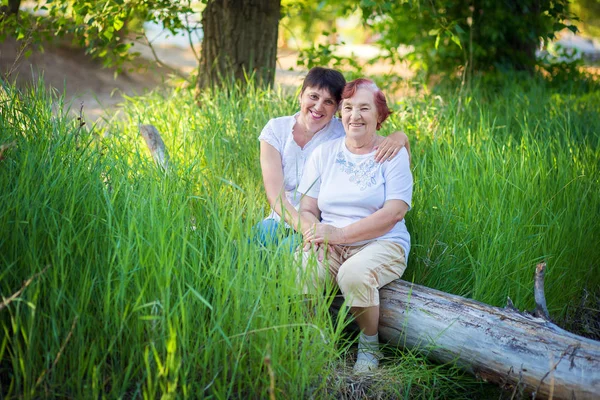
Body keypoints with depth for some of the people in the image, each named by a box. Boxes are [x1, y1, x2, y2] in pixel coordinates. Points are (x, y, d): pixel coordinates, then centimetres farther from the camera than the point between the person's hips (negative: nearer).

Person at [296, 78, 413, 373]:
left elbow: (393, 213, -10)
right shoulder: (324, 153, 11)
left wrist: (340, 233, -18)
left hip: (381, 244, -2)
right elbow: (306, 209, 7)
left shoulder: (393, 154, 1)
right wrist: (314, 232, -17)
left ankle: (369, 345, -6)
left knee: (354, 274, -35)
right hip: (329, 247, 3)